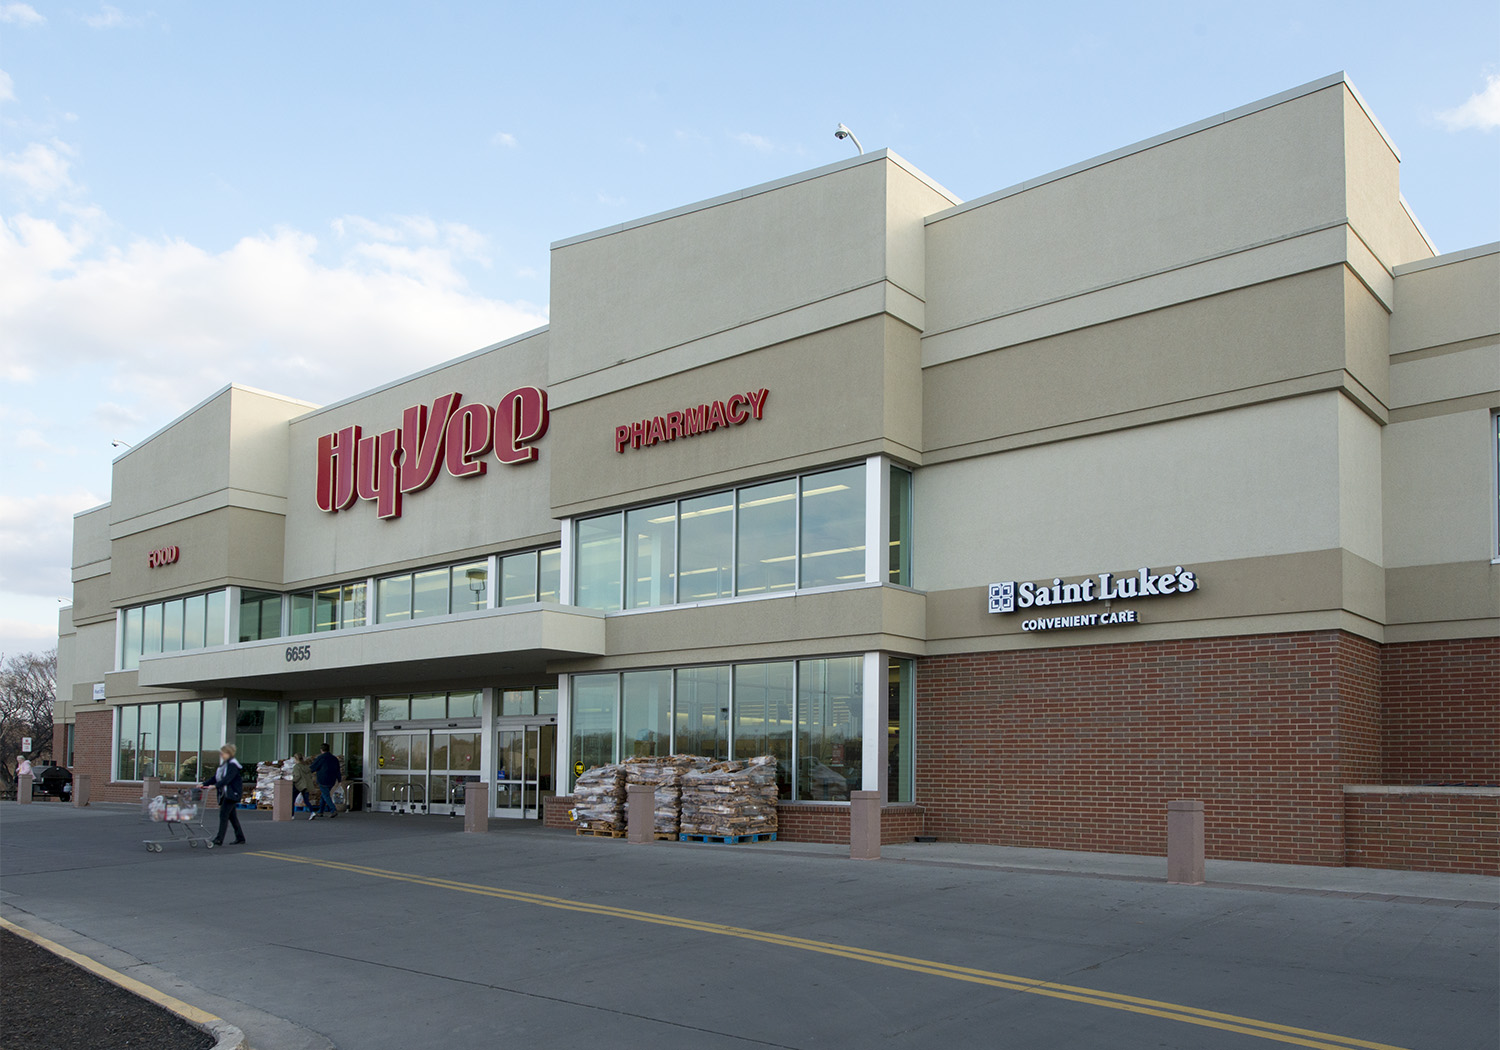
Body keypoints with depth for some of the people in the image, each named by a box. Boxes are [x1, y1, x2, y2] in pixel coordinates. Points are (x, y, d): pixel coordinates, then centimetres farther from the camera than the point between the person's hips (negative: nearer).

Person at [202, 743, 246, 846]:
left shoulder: (233, 765, -14)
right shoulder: (223, 764, 15)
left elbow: (227, 779, -26)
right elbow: (215, 777, 14)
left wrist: (215, 785, -35)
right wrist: (204, 784, 3)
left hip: (232, 794, -9)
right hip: (226, 794, 9)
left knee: (224, 814, -13)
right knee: (232, 816, 11)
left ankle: (219, 839, -14)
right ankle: (240, 837, 18)